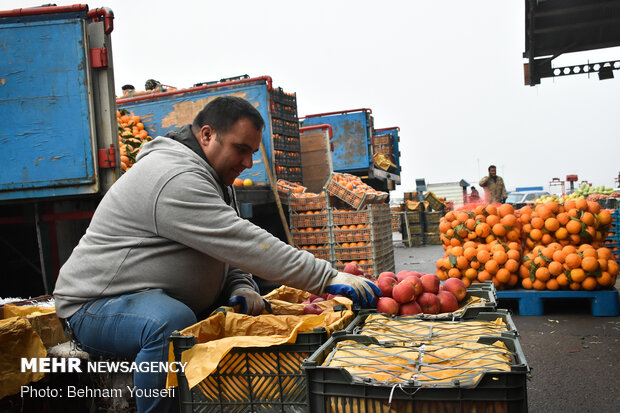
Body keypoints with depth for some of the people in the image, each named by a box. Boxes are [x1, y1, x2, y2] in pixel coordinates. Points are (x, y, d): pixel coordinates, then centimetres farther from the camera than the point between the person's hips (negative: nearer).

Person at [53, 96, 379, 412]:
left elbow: (227, 250, 13)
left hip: (166, 302, 10)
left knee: (248, 304, 3)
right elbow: (246, 245, -30)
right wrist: (328, 278, -28)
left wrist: (241, 287, -8)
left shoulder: (212, 177, 10)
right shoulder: (175, 178, -24)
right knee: (172, 322, -37)